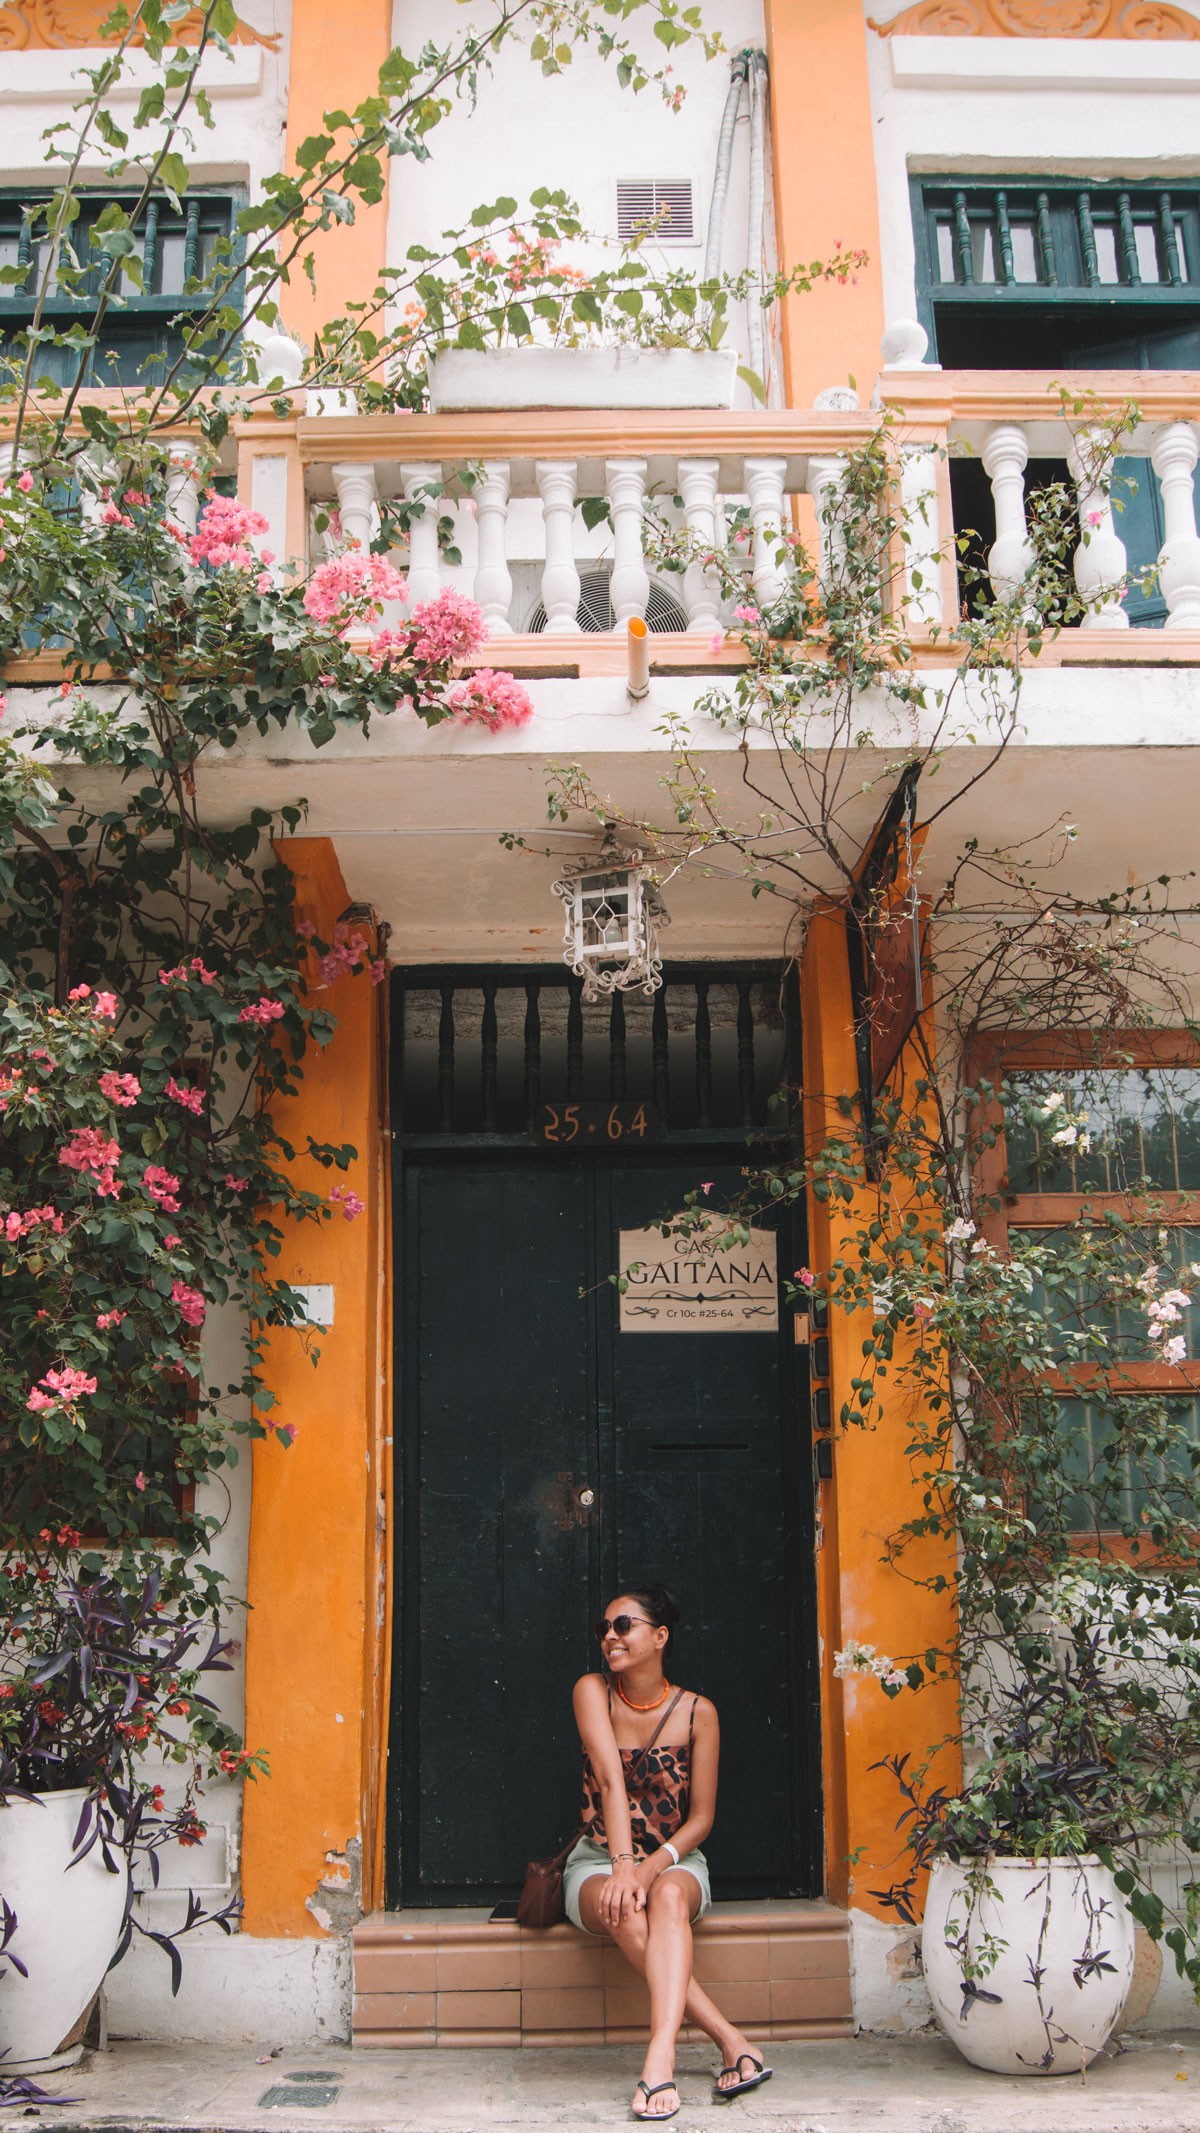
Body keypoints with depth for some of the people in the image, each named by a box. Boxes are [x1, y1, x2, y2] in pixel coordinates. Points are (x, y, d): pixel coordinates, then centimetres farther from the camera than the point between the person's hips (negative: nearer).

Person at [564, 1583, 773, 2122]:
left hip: (675, 1861, 0)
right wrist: (622, 1867, -32)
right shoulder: (593, 1691, -6)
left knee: (668, 1896, -37)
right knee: (625, 1912, -35)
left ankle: (661, 2057, -50)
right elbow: (610, 1779, -20)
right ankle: (732, 2044, -34)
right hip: (599, 1862, 0)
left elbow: (702, 1815, -4)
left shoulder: (697, 1712, -5)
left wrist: (654, 1866, -21)